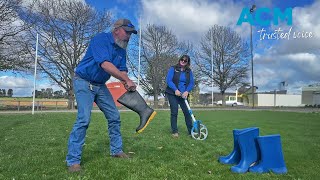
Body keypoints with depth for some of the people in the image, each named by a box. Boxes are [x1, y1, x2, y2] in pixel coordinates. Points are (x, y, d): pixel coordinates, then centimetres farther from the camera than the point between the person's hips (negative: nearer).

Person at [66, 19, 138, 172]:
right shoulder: (101, 39, -19)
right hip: (84, 83, -8)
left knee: (114, 116, 6)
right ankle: (73, 160, -7)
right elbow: (105, 64, -32)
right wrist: (127, 80, -31)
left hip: (100, 85, 8)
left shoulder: (121, 50, 5)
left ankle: (116, 150, 21)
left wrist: (127, 83, -22)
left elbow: (122, 70, 1)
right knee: (84, 119, -17)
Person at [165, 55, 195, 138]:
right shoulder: (173, 69, -2)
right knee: (174, 112, -3)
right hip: (172, 94, -3)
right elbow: (168, 80, -11)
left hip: (183, 95, 3)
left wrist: (187, 91, -17)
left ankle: (191, 131, 9)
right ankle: (175, 131, 6)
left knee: (187, 112, 0)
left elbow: (192, 83, 1)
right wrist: (175, 90, -23)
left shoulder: (189, 71, 7)